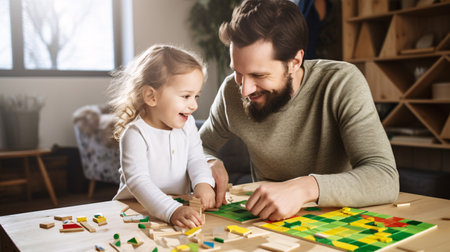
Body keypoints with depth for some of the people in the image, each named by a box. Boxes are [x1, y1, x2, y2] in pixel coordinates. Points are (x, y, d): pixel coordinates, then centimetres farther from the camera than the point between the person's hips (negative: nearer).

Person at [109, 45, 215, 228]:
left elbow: (196, 160, 3)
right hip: (138, 210, -4)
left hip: (182, 208, 5)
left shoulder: (187, 125, 3)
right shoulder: (135, 134, -17)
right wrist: (172, 211, -37)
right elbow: (138, 181, -25)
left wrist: (203, 183, -19)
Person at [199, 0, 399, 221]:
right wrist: (210, 163, -15)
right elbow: (200, 147, 8)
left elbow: (386, 179, -27)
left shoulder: (342, 83, -19)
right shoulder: (232, 91, -9)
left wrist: (306, 188, -41)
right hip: (267, 224, 3)